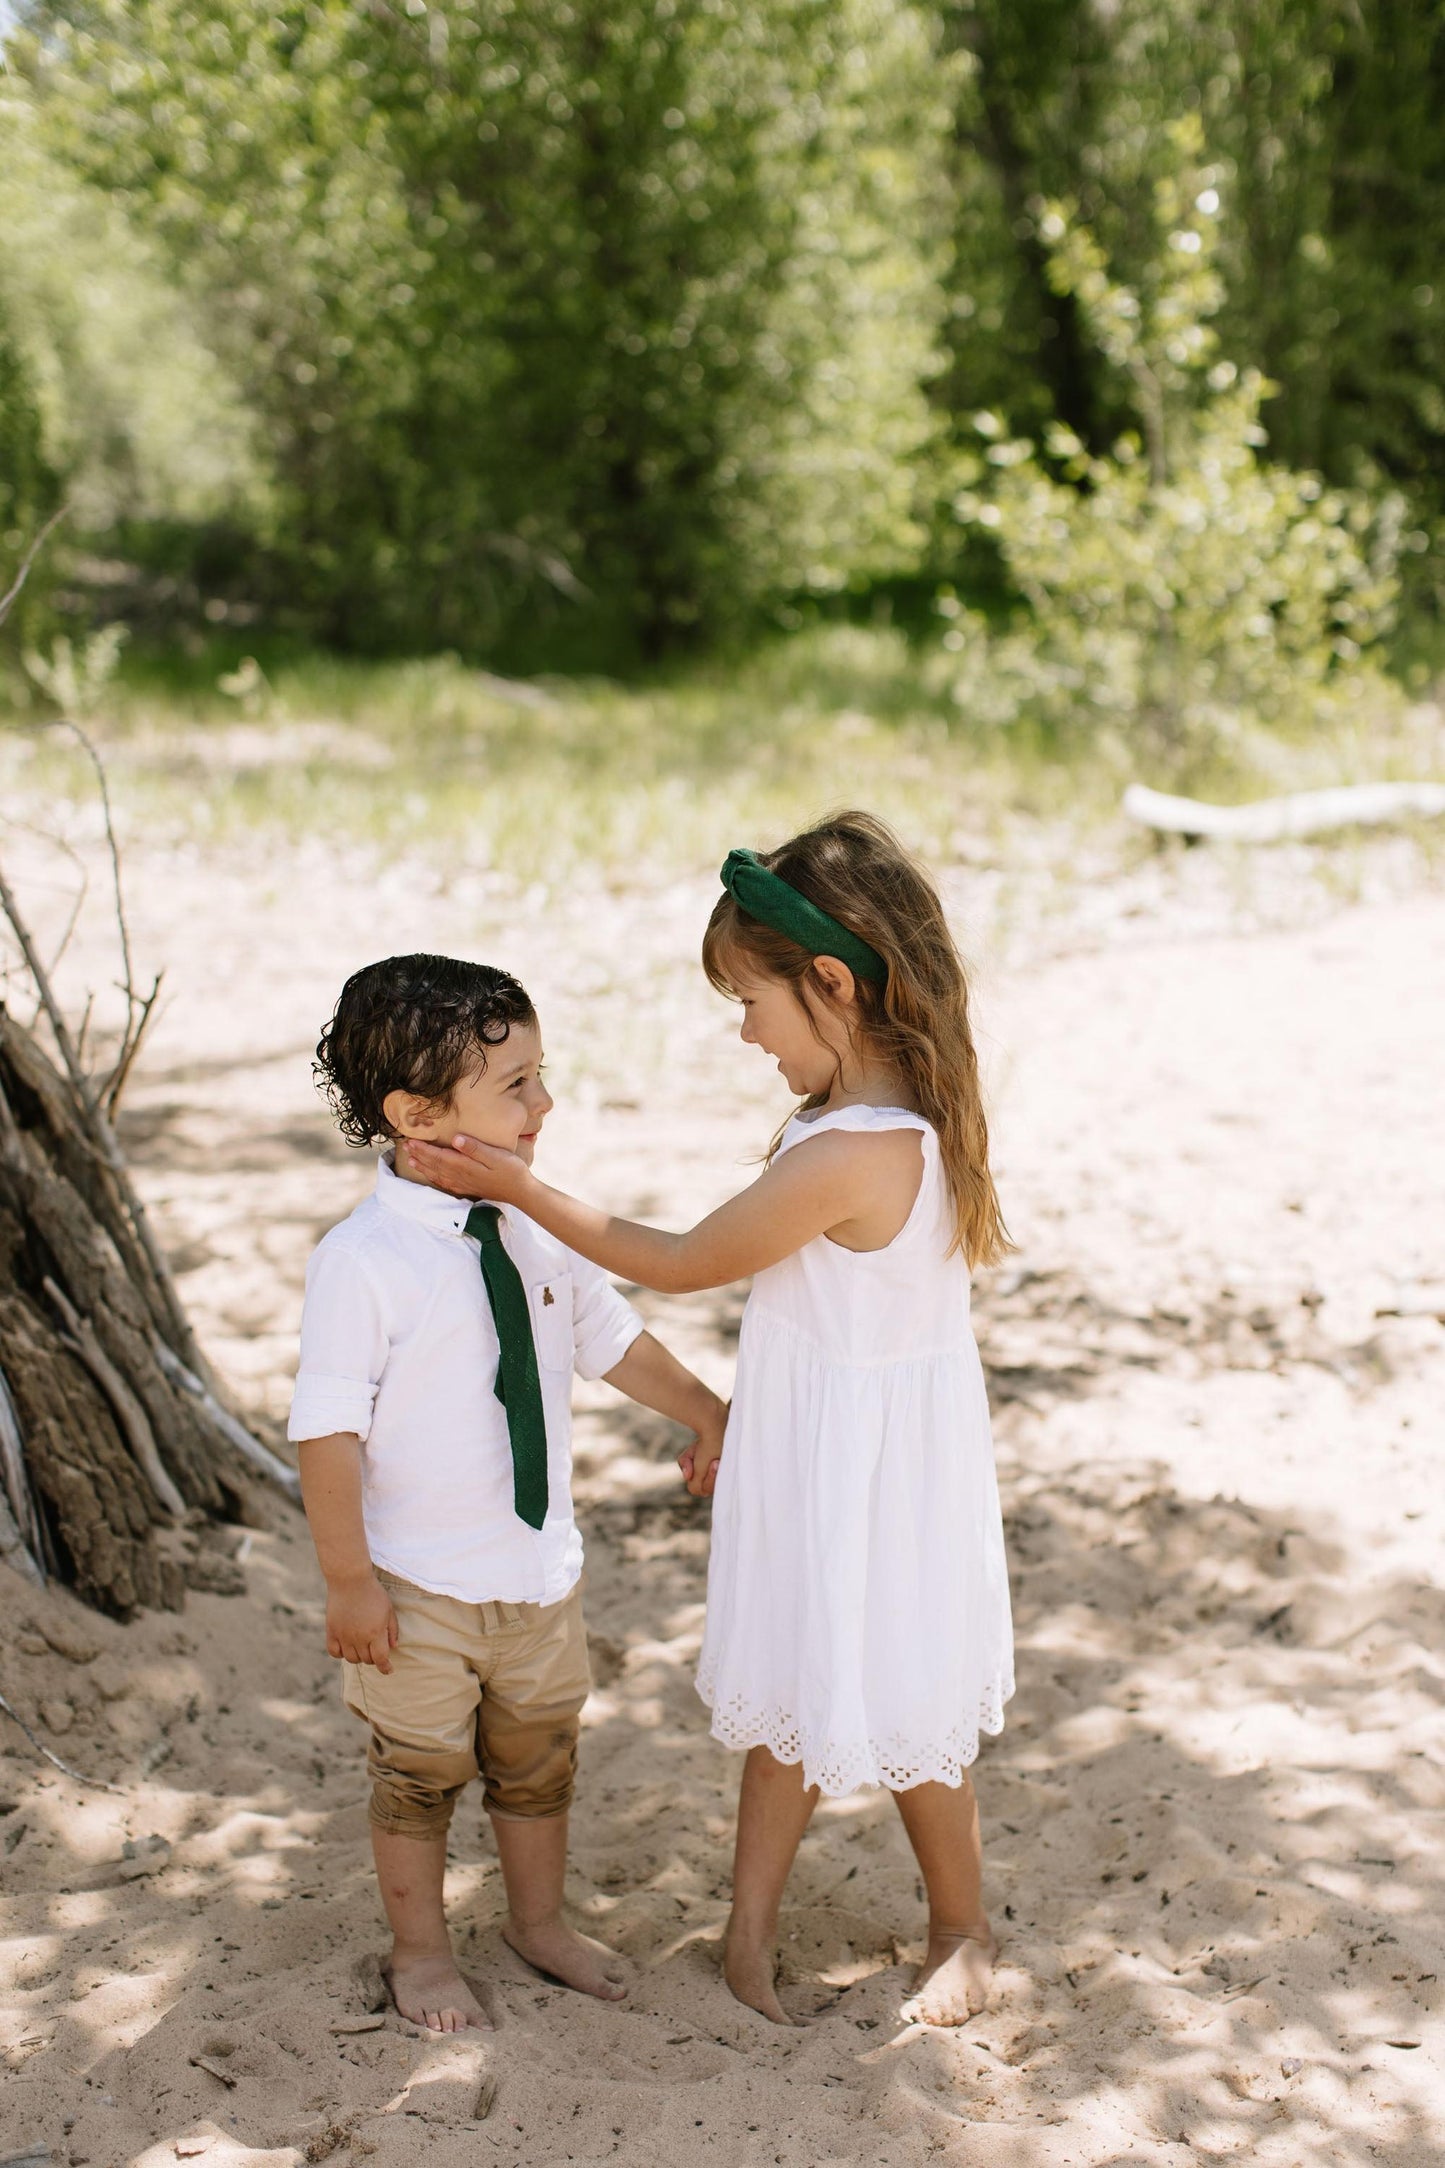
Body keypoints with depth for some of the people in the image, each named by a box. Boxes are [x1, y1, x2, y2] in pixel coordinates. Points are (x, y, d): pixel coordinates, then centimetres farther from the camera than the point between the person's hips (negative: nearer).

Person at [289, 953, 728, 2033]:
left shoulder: (539, 1235, -4)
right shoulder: (362, 1262, -23)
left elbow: (615, 1340, 12)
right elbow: (328, 1430, -20)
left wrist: (706, 1412, 19)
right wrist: (349, 1579, -18)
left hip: (541, 1569, 6)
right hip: (420, 1588, -5)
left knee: (538, 1760, 23)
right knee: (420, 1775, 15)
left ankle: (539, 1917, 46)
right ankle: (422, 1949, 38)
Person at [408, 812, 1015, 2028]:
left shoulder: (846, 1154, -31)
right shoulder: (901, 1114, -1)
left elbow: (684, 1264, -18)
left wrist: (522, 1189, -11)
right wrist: (736, 1423, 19)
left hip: (864, 1471, -9)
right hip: (815, 1447, 9)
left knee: (893, 1706, 11)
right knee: (794, 1684, 18)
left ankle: (963, 1930, 33)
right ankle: (752, 1927, 32)